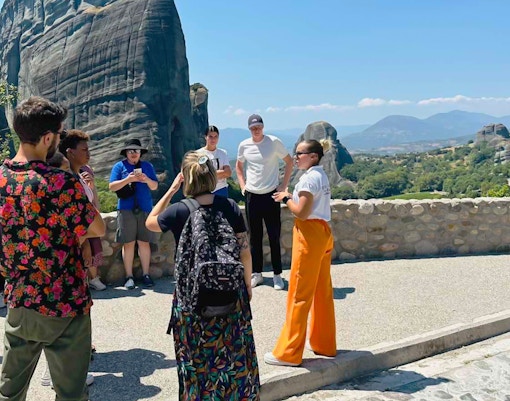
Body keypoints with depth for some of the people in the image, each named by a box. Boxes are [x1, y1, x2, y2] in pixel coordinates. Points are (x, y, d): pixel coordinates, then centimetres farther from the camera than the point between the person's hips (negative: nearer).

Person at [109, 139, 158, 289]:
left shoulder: (147, 166, 13)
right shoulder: (119, 166, 6)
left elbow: (154, 187, 10)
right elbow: (112, 186, -2)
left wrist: (147, 180, -10)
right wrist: (128, 179, -15)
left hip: (144, 209, 2)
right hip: (126, 209, -2)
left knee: (144, 243, 3)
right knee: (128, 243, 0)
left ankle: (146, 274, 11)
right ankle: (129, 276, 7)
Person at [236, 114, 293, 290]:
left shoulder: (274, 142, -6)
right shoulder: (244, 145, 2)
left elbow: (289, 161, 3)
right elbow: (239, 166, 20)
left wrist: (284, 185, -2)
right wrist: (242, 185, 8)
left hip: (271, 195, -3)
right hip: (252, 195, 3)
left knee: (274, 236, 2)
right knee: (254, 237, 10)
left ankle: (277, 275, 13)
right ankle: (256, 273, 21)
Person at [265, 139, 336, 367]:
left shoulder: (309, 178, -15)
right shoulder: (321, 176, 14)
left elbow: (302, 213, -19)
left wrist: (285, 198, -6)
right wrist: (291, 198, 5)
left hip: (309, 236, -10)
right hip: (323, 233, 10)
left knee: (299, 294, -4)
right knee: (322, 291, 15)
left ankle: (288, 353, 4)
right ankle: (324, 344, 25)